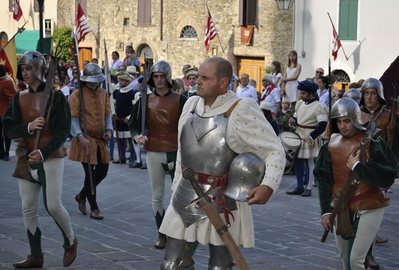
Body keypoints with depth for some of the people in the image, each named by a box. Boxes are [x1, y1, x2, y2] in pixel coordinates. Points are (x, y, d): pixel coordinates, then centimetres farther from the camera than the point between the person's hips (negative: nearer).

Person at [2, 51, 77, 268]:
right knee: (28, 208, 4)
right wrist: (29, 127, -19)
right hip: (26, 159, 5)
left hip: (51, 158, -5)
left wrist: (43, 152, -22)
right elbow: (9, 129, 1)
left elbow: (62, 132, -10)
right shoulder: (19, 98, 8)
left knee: (53, 206, -8)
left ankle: (70, 242, 19)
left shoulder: (55, 96, -6)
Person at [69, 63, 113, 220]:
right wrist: (80, 136, -22)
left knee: (102, 171, 10)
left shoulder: (103, 94, 9)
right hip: (86, 140, -6)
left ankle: (81, 196, 32)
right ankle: (94, 208, 8)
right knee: (90, 173, -3)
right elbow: (73, 119, -10)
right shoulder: (77, 95, -8)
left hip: (101, 139, 6)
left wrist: (109, 130, -4)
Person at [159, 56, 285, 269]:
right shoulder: (192, 104, 7)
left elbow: (274, 150, -13)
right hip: (186, 198, 6)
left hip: (223, 202, -6)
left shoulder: (241, 112, -14)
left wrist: (268, 185, -28)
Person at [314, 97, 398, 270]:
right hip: (341, 209, 5)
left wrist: (357, 166, -18)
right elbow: (324, 180, 4)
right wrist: (325, 211, -3)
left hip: (369, 209, -5)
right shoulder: (332, 145, 3)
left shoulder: (372, 142, -9)